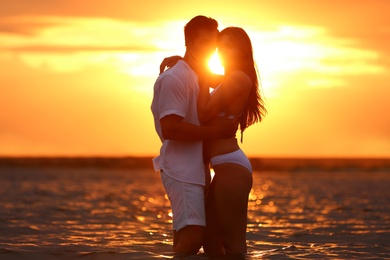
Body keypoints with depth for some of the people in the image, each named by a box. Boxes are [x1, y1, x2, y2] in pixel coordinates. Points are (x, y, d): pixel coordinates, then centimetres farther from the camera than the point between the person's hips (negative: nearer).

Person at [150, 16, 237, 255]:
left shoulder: (201, 78, 20)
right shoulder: (175, 78, -12)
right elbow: (169, 128, -23)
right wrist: (216, 130, -20)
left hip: (196, 170, 10)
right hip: (182, 171, -10)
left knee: (187, 240, 9)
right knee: (192, 238, -19)